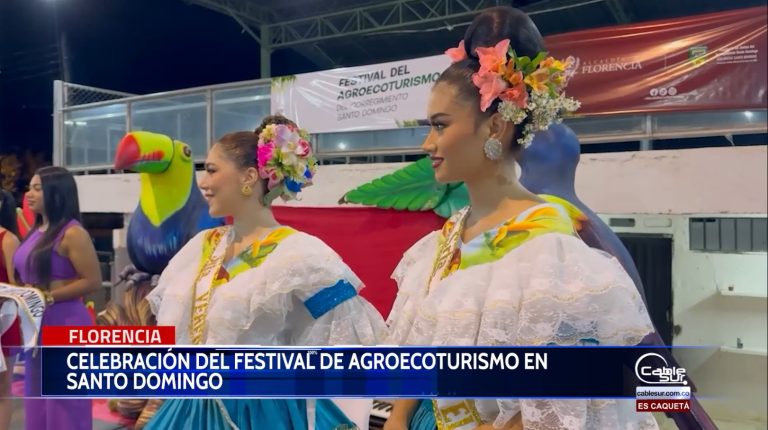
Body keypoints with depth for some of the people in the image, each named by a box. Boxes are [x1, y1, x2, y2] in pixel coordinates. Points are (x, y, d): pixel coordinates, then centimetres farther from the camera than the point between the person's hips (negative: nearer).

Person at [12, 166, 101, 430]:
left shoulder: (72, 233, -14)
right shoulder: (36, 232, 12)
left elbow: (93, 281, -18)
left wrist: (48, 297, -20)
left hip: (66, 325, -9)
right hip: (37, 325, 9)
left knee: (63, 404, 1)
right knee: (37, 401, 17)